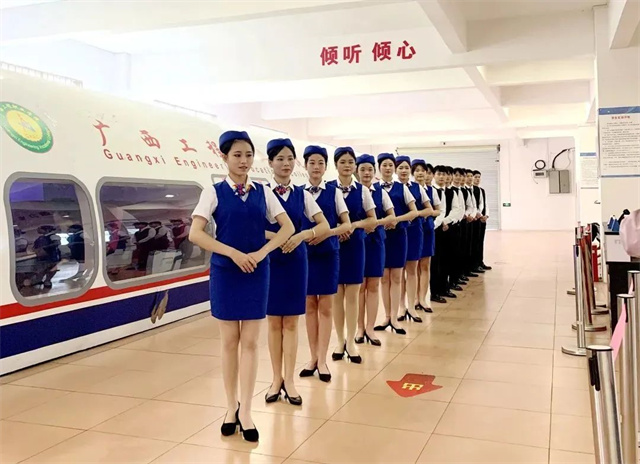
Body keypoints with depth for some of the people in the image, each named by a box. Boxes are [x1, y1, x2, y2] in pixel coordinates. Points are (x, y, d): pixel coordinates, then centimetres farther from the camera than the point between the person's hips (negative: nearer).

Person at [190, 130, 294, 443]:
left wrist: (261, 253, -12)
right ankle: (231, 407, 22)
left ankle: (245, 412, 11)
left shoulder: (263, 192, 4)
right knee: (229, 341, 7)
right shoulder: (214, 192, -3)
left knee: (250, 342, 4)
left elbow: (287, 227, 2)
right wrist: (233, 253, -19)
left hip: (256, 273, 2)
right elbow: (195, 234, -11)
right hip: (224, 272, -2)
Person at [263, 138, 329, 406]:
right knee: (274, 322, 7)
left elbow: (324, 226, 3)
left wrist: (301, 236, -13)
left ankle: (289, 380, 15)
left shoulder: (302, 194, 4)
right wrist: (277, 237, -21)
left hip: (296, 261, 2)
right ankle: (277, 379, 19)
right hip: (270, 260, -2)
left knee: (291, 322, 7)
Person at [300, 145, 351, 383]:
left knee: (325, 307, 2)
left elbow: (347, 224, 0)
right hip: (305, 253, 1)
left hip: (328, 254, -1)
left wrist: (328, 232, -16)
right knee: (309, 306, 8)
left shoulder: (334, 192, 0)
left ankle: (322, 360, 9)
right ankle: (313, 357, 19)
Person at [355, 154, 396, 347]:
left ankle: (370, 328, 12)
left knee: (373, 286, 5)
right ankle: (360, 327, 15)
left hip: (375, 241, 3)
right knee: (359, 286, 4)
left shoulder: (381, 193, 5)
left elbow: (392, 217, 4)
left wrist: (377, 223, -12)